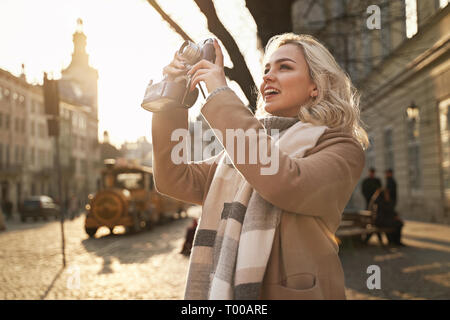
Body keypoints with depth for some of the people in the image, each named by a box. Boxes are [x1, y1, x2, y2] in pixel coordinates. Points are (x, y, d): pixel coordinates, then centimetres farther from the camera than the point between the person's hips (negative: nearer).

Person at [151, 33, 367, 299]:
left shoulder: (341, 148, -8)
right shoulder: (247, 140, 9)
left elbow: (286, 185, -28)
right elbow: (176, 181, 0)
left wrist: (221, 96, -23)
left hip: (288, 291, -5)